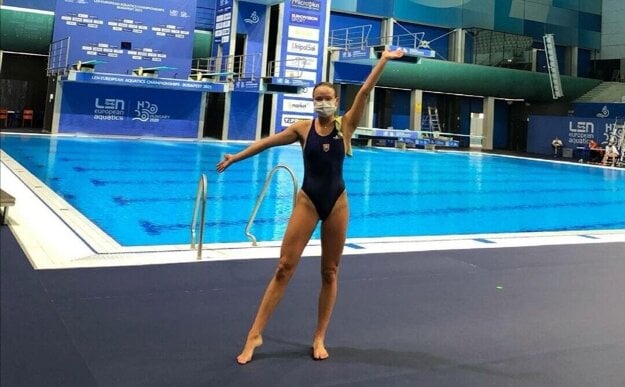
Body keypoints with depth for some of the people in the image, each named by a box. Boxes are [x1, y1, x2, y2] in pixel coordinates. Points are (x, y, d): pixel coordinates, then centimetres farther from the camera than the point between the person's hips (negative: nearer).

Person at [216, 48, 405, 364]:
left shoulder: (345, 125, -1)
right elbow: (268, 141, 5)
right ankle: (255, 335, 2)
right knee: (284, 267, -3)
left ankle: (319, 338, 19)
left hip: (337, 203, 1)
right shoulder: (303, 128, 0)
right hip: (308, 201, -1)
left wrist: (383, 59, -12)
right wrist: (236, 157, 7)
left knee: (330, 272, 8)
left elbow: (365, 92, -7)